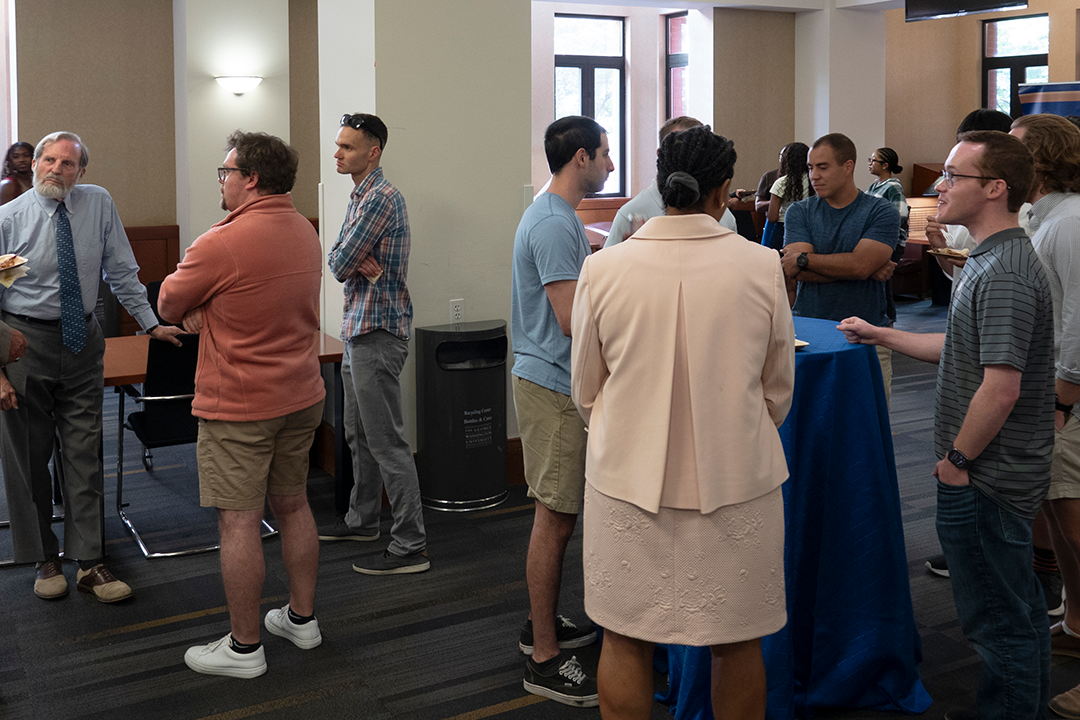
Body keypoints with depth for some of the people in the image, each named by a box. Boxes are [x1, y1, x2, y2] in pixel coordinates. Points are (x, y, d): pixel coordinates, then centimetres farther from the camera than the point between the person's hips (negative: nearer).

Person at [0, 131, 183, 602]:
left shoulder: (99, 205, 0)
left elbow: (121, 274, 7)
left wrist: (151, 324, 3)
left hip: (83, 342, 2)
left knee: (85, 454, 5)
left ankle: (88, 564, 13)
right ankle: (43, 560, 24)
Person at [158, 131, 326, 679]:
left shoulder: (222, 243, -20)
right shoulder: (306, 232, 7)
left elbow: (168, 307, -6)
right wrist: (208, 313, 5)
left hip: (239, 408, -8)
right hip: (301, 397, 8)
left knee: (239, 522, 1)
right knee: (292, 506, 18)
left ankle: (244, 647, 11)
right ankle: (302, 618, 30)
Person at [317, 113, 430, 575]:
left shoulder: (382, 198, -17)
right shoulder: (359, 197, 16)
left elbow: (341, 266, -18)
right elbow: (335, 259, 10)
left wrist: (350, 263, 3)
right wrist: (359, 262, -10)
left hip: (378, 333, -10)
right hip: (358, 329, 10)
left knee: (386, 441, -8)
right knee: (359, 434, 19)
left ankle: (410, 545, -4)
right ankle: (362, 520, 34)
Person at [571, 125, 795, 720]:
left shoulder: (602, 270, -7)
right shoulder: (762, 267, -8)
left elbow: (585, 393, 4)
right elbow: (778, 392, 5)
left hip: (627, 478, 0)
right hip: (736, 481, 0)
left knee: (625, 642, 14)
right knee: (736, 643, 16)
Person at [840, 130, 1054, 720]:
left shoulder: (1004, 273, -23)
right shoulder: (993, 260, 12)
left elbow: (1000, 387, -28)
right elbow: (966, 351, 20)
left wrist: (957, 459, -17)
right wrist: (882, 335, 23)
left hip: (985, 480, -11)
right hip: (1004, 474, 11)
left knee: (999, 620, 3)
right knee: (1018, 611, 22)